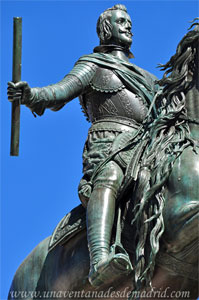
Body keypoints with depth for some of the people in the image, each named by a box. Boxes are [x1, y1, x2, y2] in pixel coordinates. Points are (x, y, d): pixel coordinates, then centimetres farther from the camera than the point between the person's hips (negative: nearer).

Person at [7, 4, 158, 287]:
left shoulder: (147, 79, 36)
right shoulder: (92, 65, 19)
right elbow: (61, 92, 2)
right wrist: (30, 94, -18)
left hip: (147, 148, 7)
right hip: (108, 139, -7)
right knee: (108, 178, -36)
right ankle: (100, 261, -59)